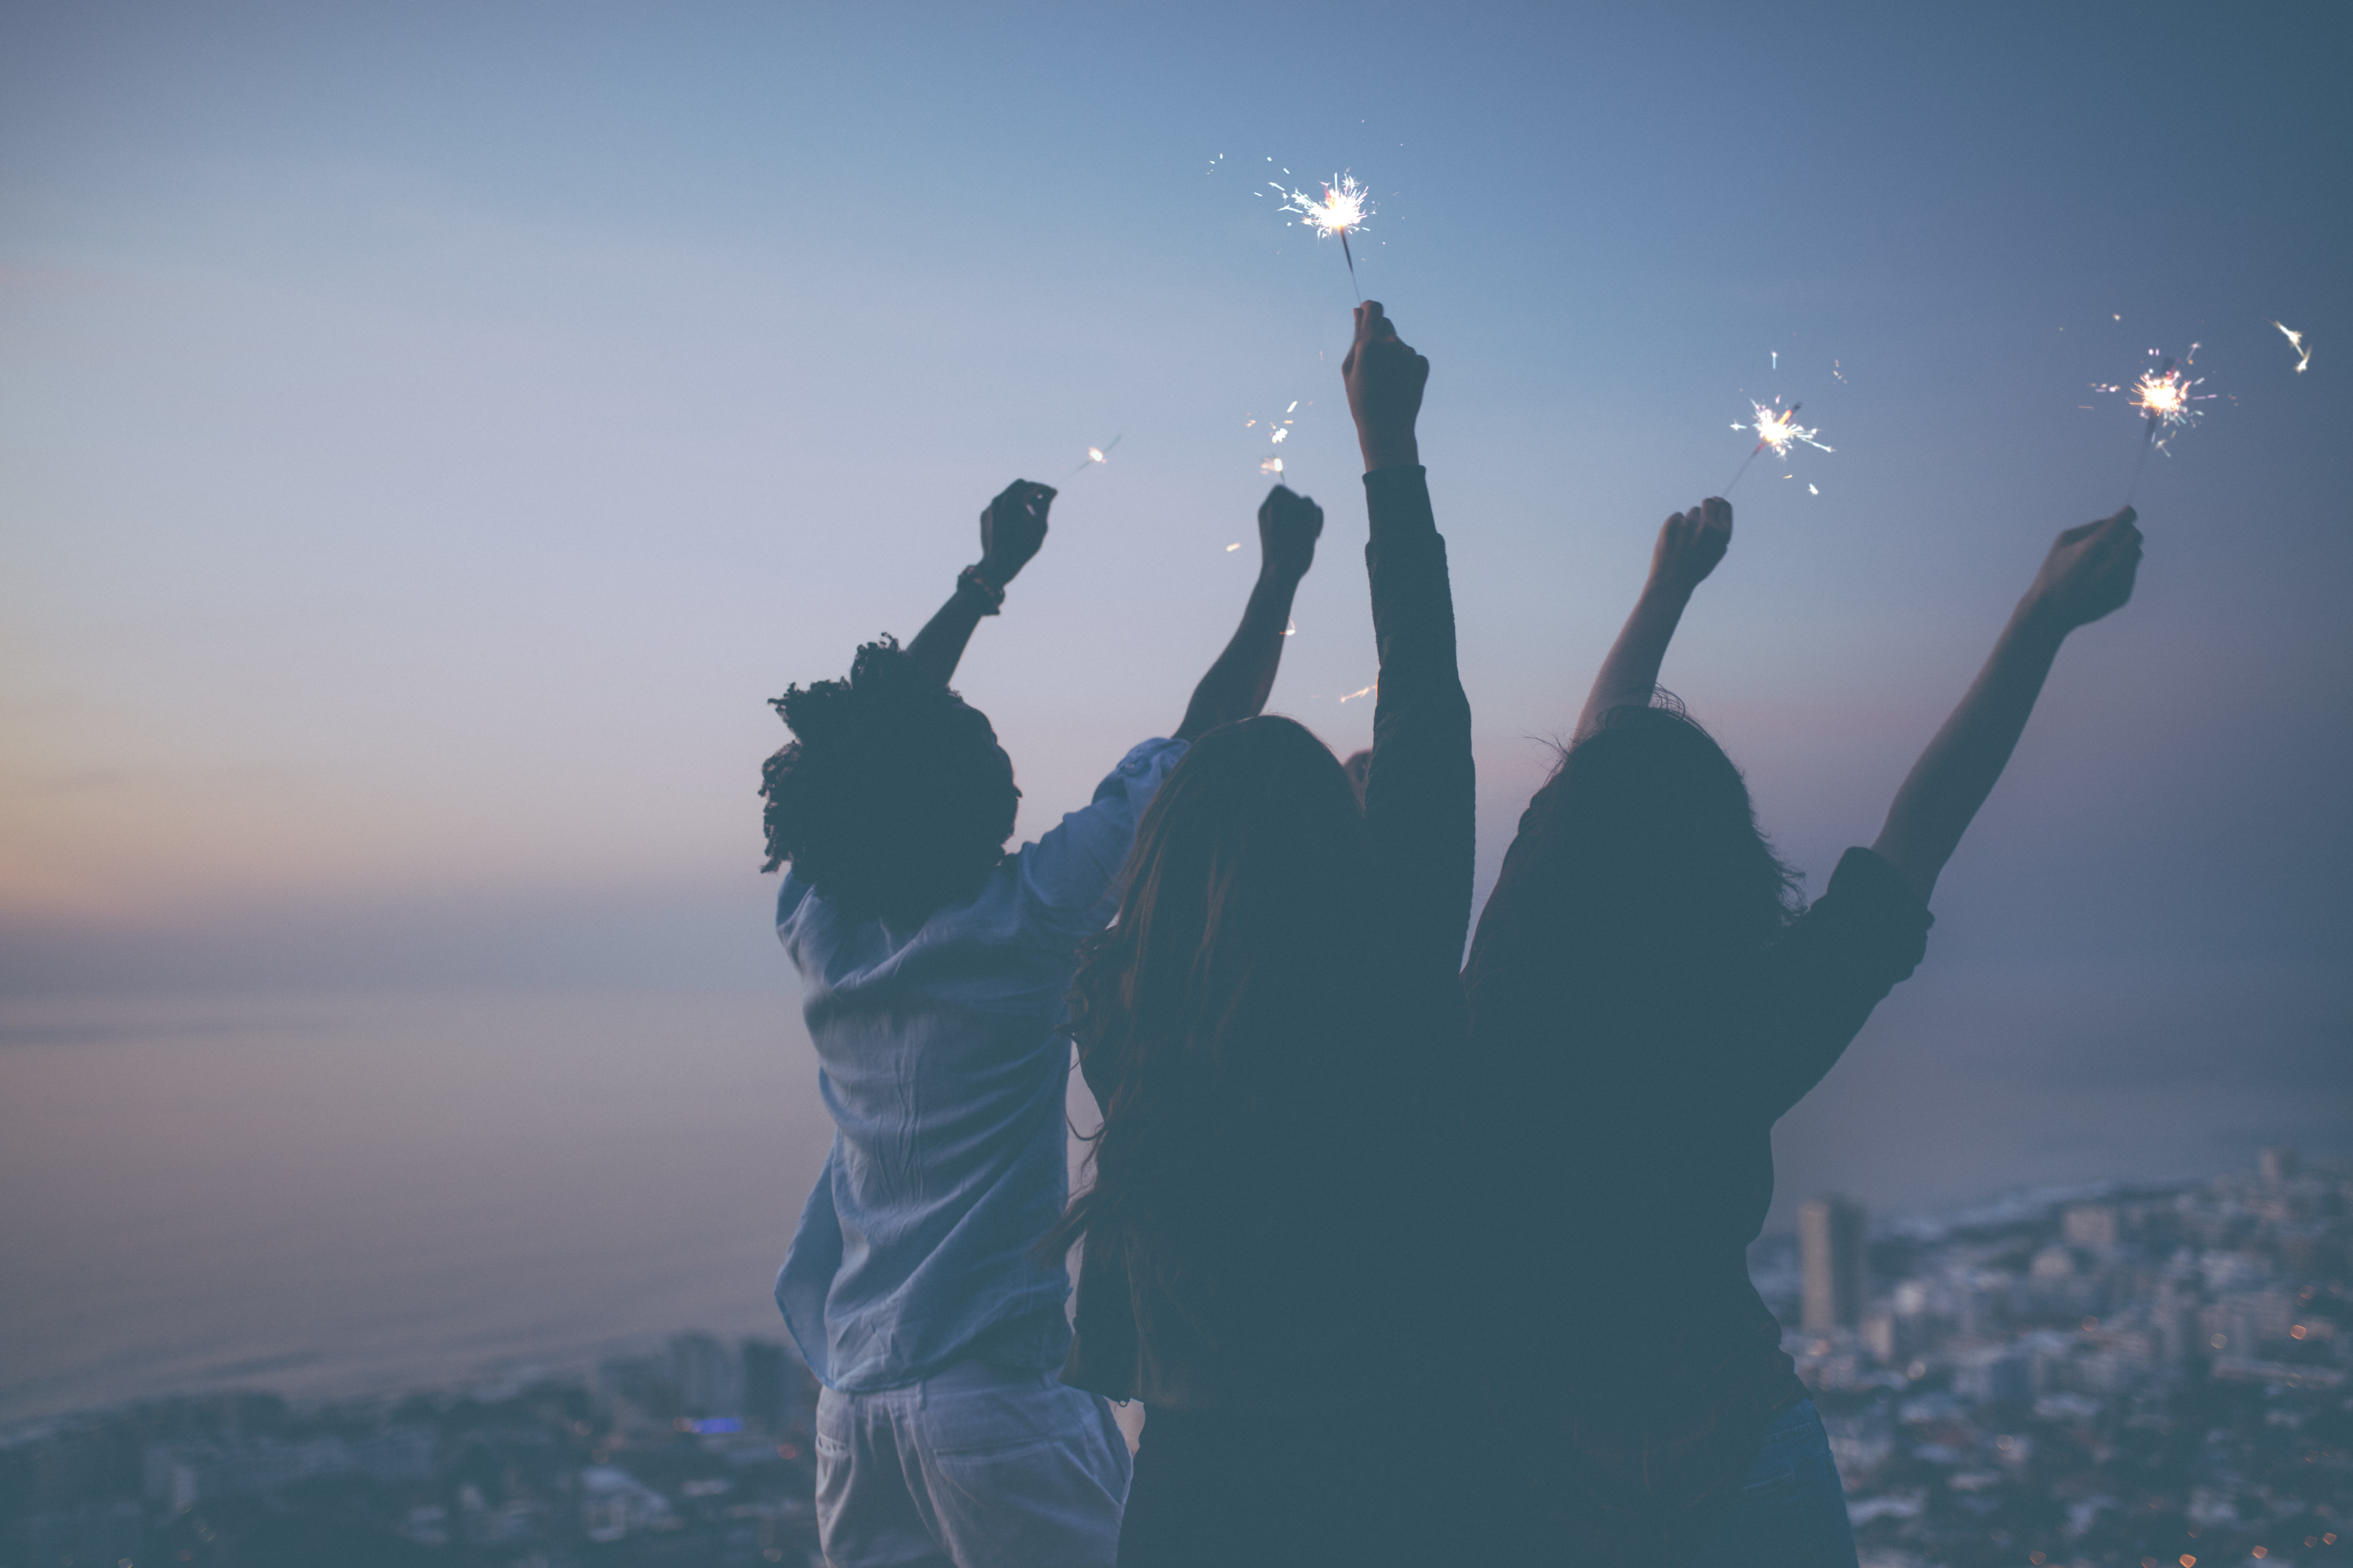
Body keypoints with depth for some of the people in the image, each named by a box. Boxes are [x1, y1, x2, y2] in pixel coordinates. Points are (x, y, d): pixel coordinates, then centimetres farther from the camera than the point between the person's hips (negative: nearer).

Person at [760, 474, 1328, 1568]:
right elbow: (1201, 743, -6)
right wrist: (1281, 574, 6)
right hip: (997, 1401, -6)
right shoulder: (1019, 928, -13)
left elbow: (861, 749, 19)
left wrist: (988, 578, 24)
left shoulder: (820, 933, 1)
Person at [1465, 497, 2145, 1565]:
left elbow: (1595, 785, 7)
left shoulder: (1506, 997, -11)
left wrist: (1669, 587, 19)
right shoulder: (1740, 1034, -21)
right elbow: (1921, 829, -12)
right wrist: (2045, 618, -2)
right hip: (1725, 1460, -3)